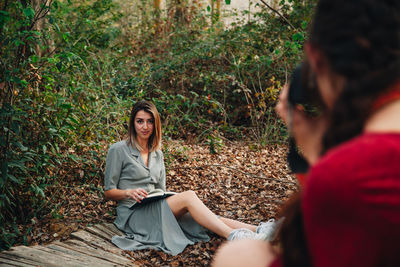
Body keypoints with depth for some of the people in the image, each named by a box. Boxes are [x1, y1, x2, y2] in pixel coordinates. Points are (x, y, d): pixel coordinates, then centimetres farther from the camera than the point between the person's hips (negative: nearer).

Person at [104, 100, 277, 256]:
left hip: (156, 208, 6)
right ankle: (233, 237, -41)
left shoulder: (157, 154, 16)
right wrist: (129, 192, -21)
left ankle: (257, 230, -33)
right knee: (188, 196, -29)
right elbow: (108, 192, -2)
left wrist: (166, 197, -2)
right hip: (133, 213, -6)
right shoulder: (118, 150, -4)